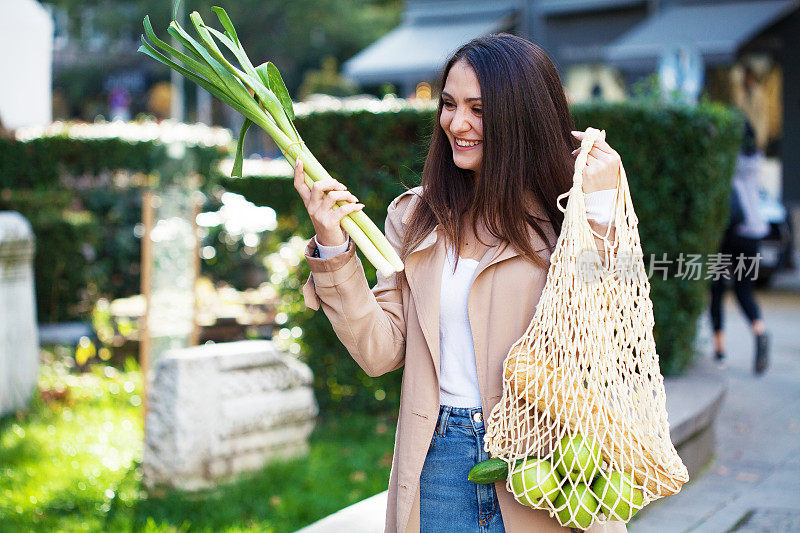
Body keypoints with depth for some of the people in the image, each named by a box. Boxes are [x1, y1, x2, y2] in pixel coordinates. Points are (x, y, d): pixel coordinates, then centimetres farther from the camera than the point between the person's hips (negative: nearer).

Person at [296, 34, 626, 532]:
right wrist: (334, 250, -7)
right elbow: (382, 351, 1)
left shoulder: (561, 215, -3)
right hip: (442, 460, 2)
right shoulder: (414, 217, 6)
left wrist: (598, 210, -14)